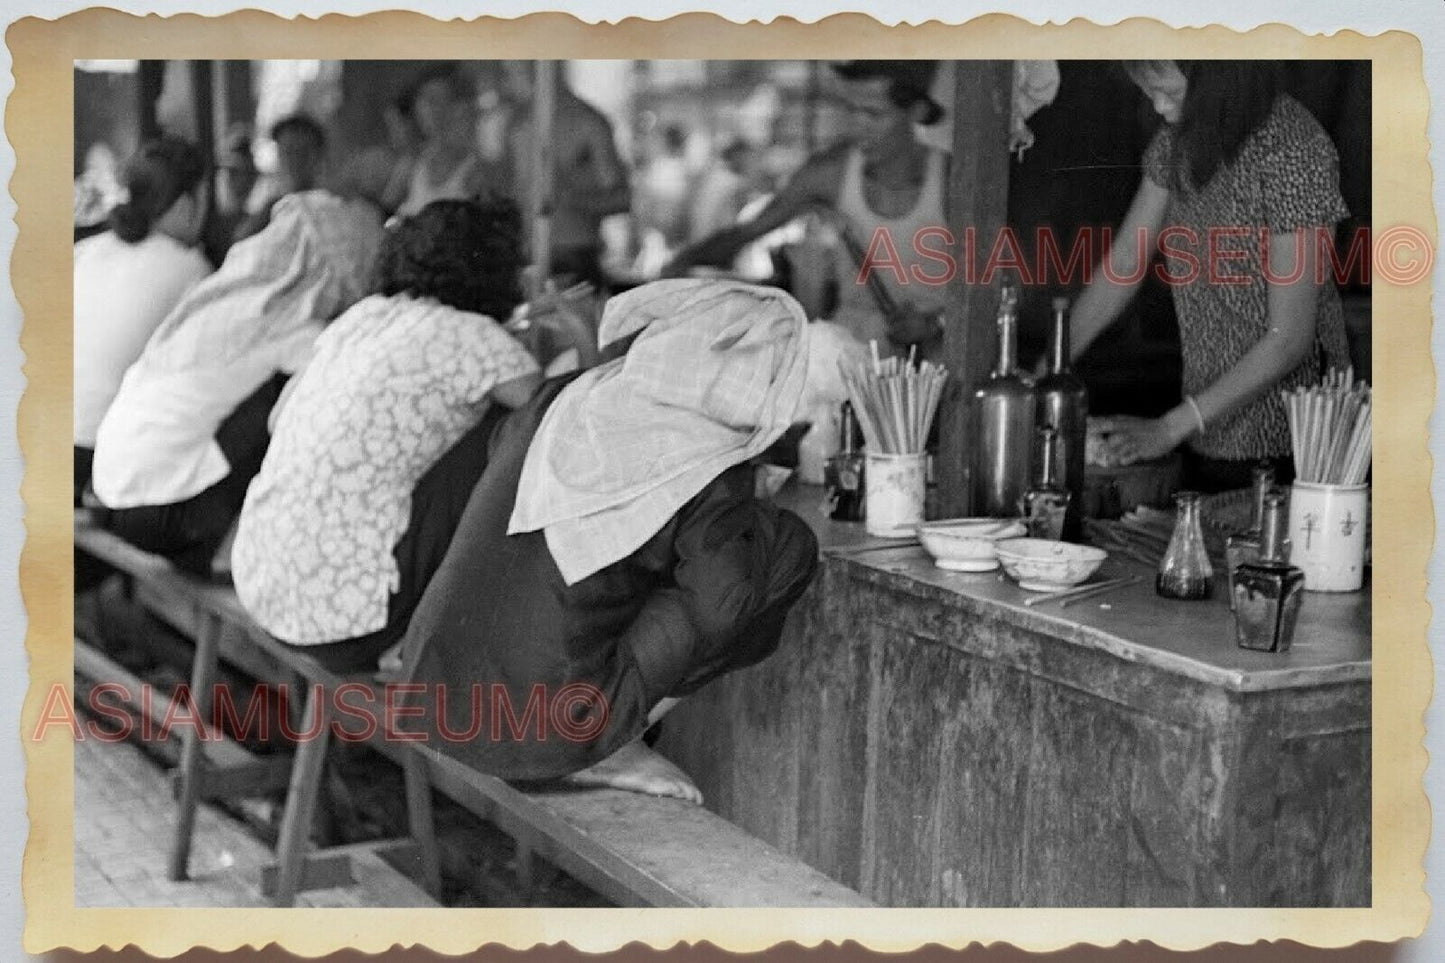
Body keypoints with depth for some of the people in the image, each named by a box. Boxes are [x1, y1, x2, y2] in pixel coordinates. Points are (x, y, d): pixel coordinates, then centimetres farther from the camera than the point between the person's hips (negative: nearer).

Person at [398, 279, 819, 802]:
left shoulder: (564, 399, 5)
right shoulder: (709, 481, -12)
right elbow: (722, 601, -26)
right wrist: (751, 525, -4)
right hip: (546, 737, -6)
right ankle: (607, 749, -1)